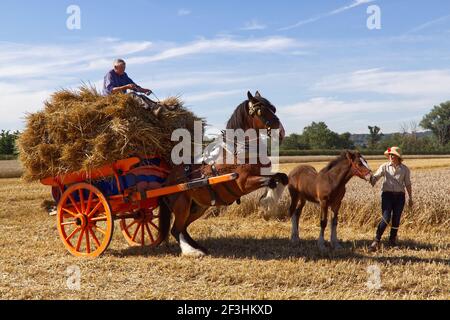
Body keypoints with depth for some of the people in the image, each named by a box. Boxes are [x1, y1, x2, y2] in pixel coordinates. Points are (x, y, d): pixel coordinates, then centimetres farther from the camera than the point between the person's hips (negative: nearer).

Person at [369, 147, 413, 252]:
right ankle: (377, 241, -10)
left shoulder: (405, 169, 5)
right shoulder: (384, 167, 2)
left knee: (396, 219, 7)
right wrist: (372, 179, -33)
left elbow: (408, 184, 10)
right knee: (386, 218, -13)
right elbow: (376, 177, -10)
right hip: (387, 195, -2)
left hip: (399, 196, 2)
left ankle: (393, 239, 25)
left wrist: (410, 198, 12)